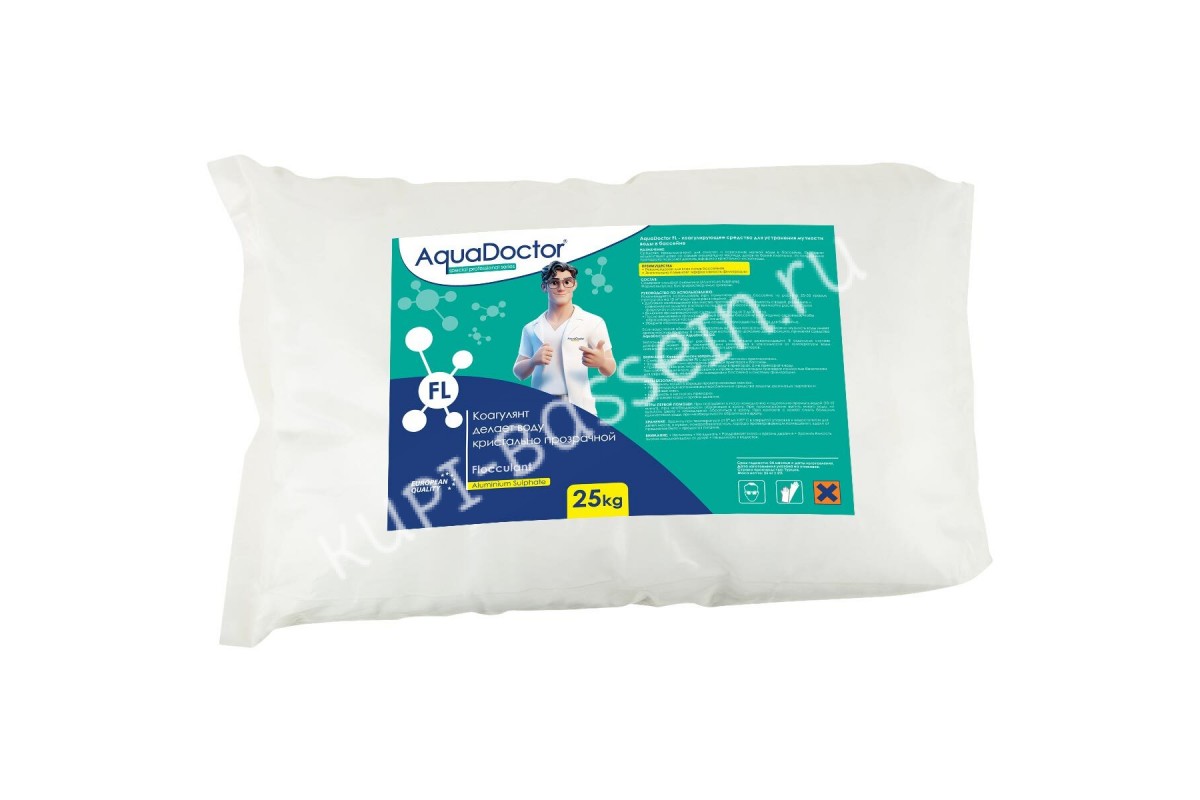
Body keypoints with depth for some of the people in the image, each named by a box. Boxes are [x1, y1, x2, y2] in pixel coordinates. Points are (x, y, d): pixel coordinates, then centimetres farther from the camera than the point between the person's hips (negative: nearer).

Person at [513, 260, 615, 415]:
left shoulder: (592, 322, 2)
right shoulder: (531, 329, 12)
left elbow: (609, 370, 1)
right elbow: (518, 372, 11)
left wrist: (601, 362, -23)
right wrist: (534, 361, -12)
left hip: (578, 406, -3)